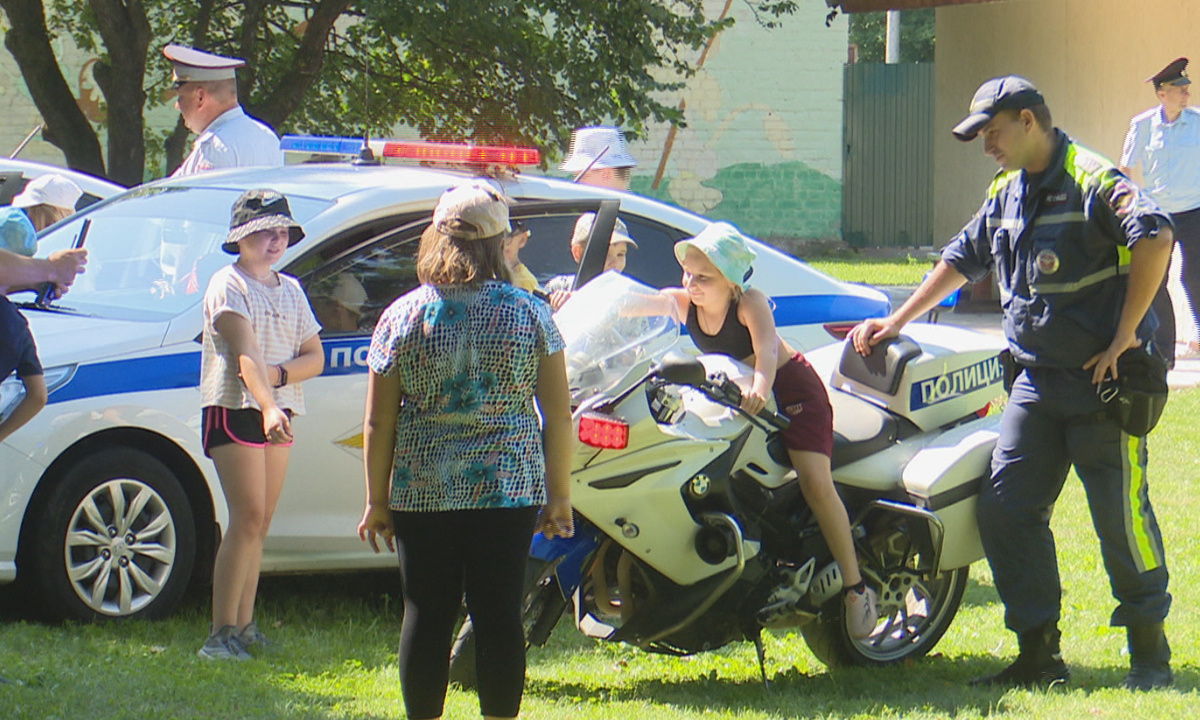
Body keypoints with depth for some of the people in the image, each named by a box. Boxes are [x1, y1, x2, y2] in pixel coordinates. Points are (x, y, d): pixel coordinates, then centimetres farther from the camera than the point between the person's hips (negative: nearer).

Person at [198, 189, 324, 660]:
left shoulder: (290, 291, 16)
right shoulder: (228, 285, -6)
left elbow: (315, 357, 10)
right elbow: (246, 353, -21)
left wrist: (280, 374, -11)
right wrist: (267, 407, -36)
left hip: (278, 415, 7)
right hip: (234, 409, -7)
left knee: (259, 524, 7)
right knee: (248, 518, -15)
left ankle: (243, 625, 11)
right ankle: (222, 632, -16)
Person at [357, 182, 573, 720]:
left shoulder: (403, 317, -2)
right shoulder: (529, 314, -2)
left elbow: (378, 423, 0)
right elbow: (558, 414, 0)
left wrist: (377, 500, 7)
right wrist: (559, 495, 8)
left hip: (423, 490, 0)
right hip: (510, 490, 0)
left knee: (426, 614, 6)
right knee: (499, 615, 3)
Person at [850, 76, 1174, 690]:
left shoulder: (1093, 181, -14)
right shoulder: (1005, 194, 14)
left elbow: (1154, 237, -28)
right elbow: (963, 258, 27)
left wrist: (1124, 336, -24)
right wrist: (897, 321, 26)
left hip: (1103, 383, -8)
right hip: (1037, 381, 8)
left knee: (1120, 518, -4)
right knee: (1005, 510, 1)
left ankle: (1150, 655, 10)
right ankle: (1040, 655, 7)